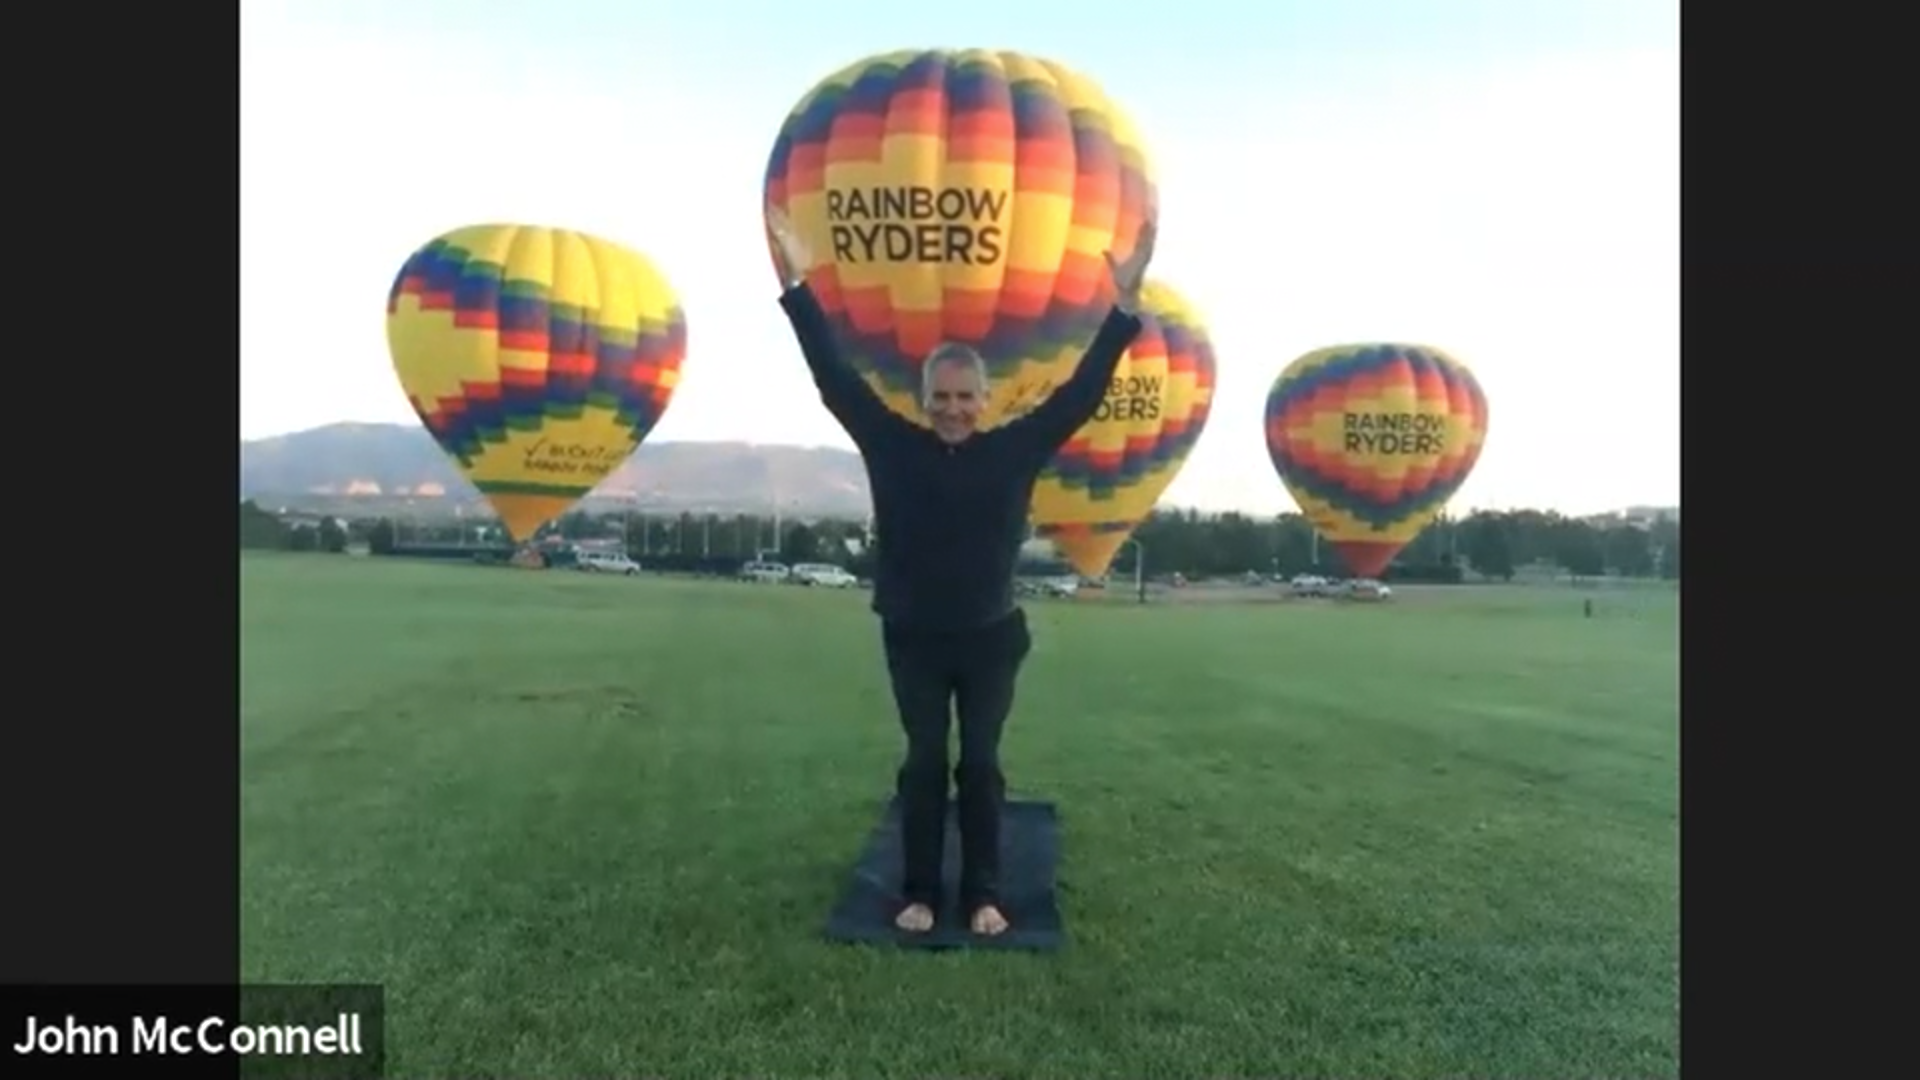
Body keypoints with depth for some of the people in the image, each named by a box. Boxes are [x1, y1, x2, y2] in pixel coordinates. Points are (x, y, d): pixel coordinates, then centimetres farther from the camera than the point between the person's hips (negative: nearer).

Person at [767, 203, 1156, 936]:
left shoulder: (1015, 450, -7)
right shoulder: (893, 446, -7)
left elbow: (1080, 394, -10)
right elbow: (836, 379, -9)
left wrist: (1126, 304, -17)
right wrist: (797, 286, -14)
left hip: (991, 637, 0)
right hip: (914, 639, 0)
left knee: (980, 765, 8)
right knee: (924, 763, 8)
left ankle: (983, 894, 19)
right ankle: (919, 893, 20)